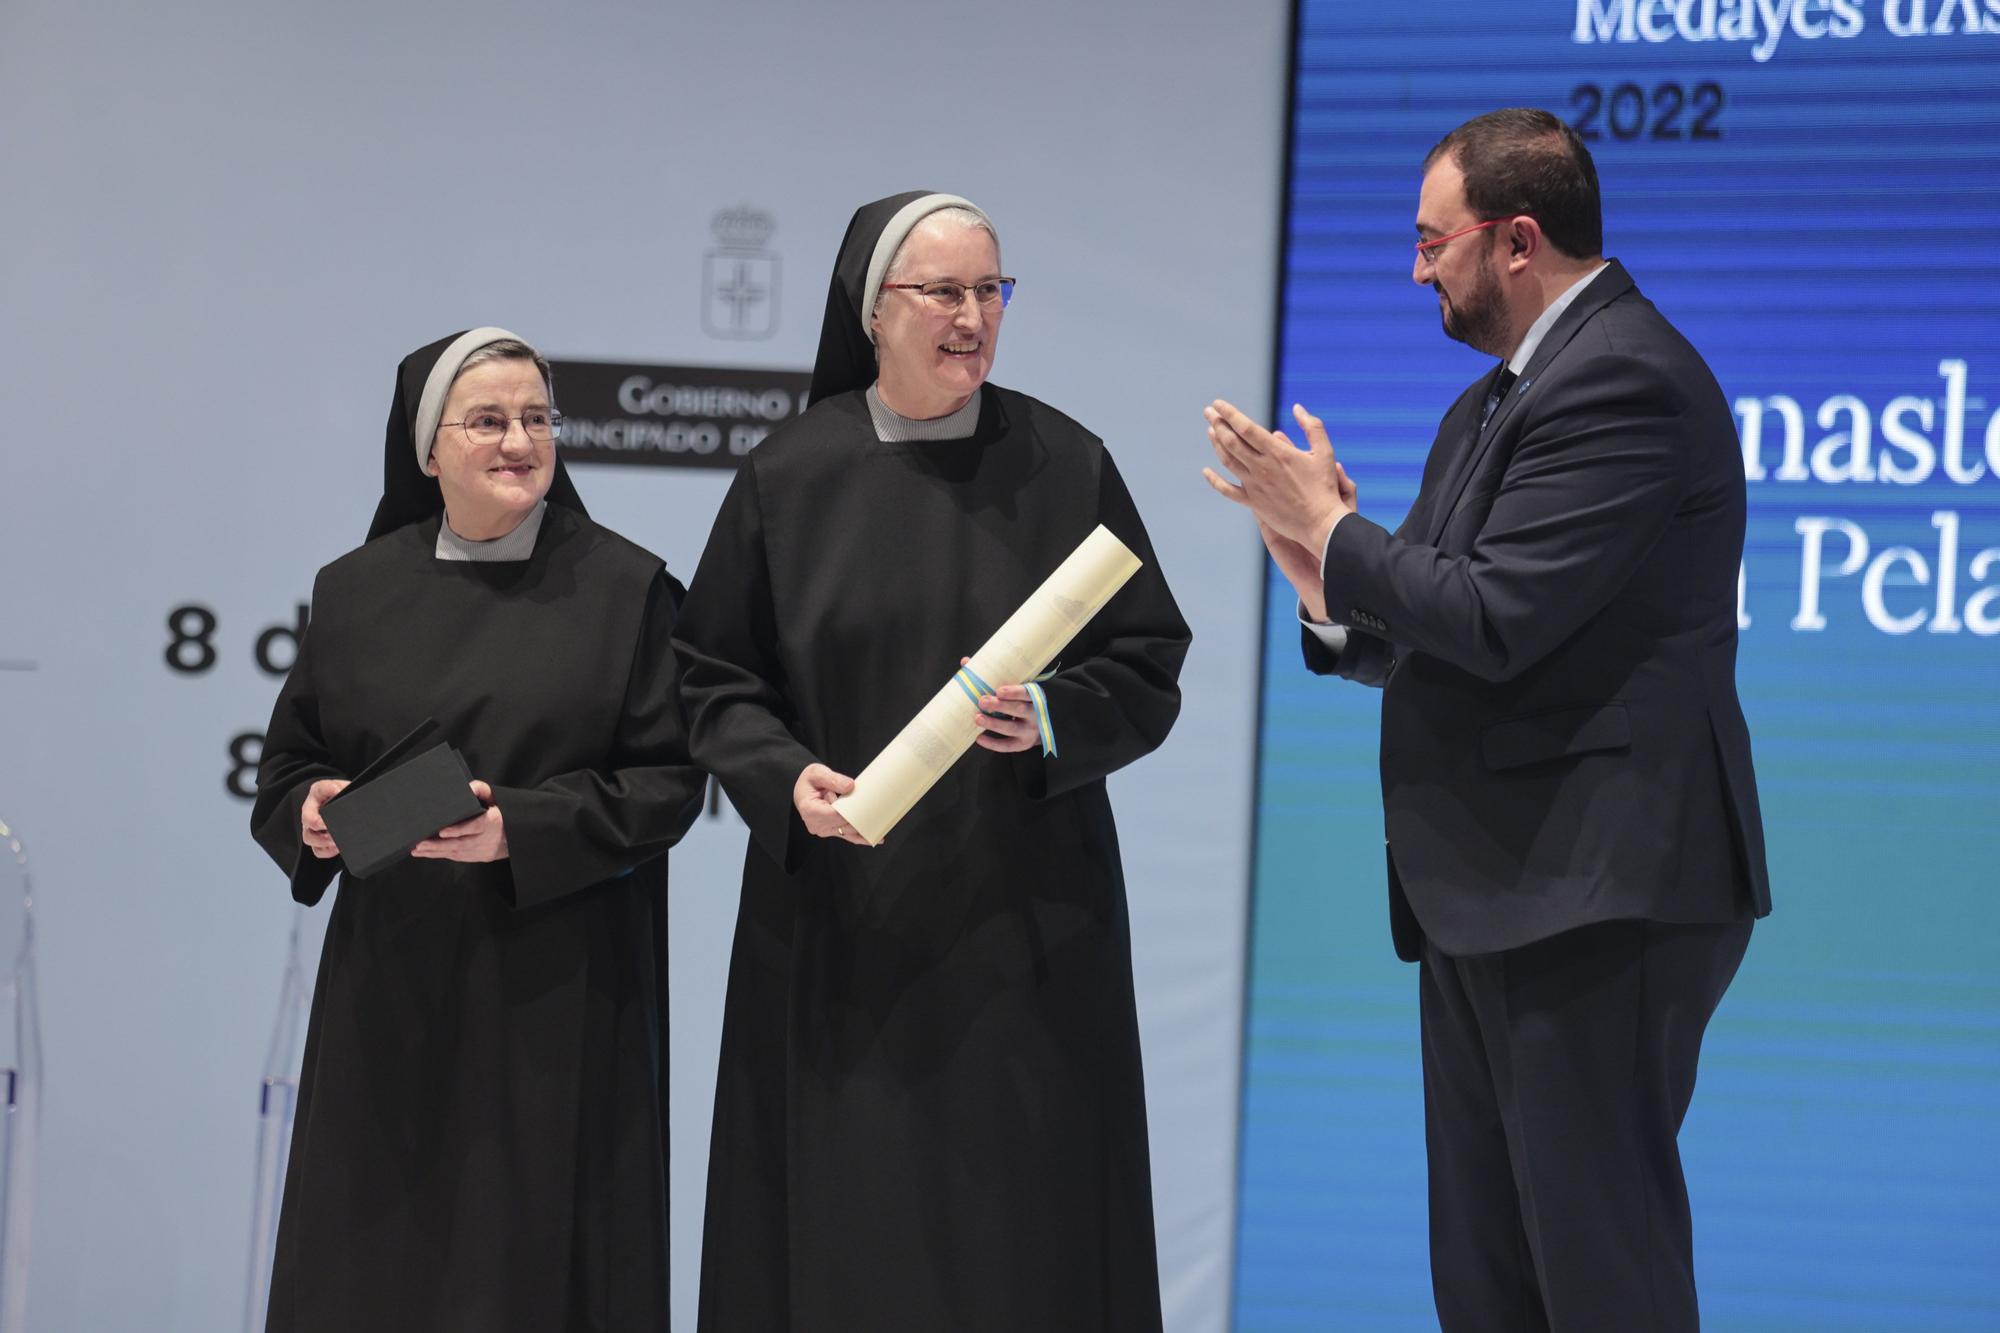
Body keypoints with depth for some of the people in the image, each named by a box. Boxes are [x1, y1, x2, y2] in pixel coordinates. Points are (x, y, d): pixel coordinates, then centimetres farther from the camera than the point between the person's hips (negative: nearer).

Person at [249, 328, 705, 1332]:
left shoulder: (625, 589, 1)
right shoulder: (358, 592, 9)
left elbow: (668, 781, -3)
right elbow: (287, 765, 13)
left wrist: (520, 829, -16)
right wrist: (313, 811, -9)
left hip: (554, 994, -2)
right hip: (392, 983, 2)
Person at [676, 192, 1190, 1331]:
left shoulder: (1063, 465, 2)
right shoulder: (790, 478, 2)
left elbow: (1150, 670, 3)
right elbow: (716, 679, 5)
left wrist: (1054, 721, -16)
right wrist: (785, 776, -13)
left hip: (1019, 924, 0)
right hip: (840, 926, 0)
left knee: (1017, 1237, 0)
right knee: (847, 1239, 1)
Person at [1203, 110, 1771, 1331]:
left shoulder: (1627, 380, -15)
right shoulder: (1494, 402, 18)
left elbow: (1494, 619, -22)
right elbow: (1428, 641, 20)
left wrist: (1328, 524, -9)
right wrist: (1331, 594, 0)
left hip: (1602, 900, -11)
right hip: (1492, 904, 11)